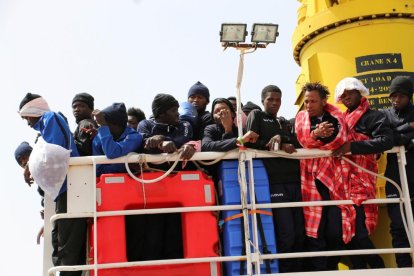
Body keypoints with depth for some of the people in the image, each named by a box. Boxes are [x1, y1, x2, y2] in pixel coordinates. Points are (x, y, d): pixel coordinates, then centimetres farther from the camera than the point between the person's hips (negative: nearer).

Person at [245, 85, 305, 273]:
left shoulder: (285, 123, 27)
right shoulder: (256, 116, 12)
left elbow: (296, 144, 15)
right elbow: (252, 142, -3)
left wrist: (280, 138, -3)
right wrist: (281, 147, -5)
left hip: (294, 181, 6)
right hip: (275, 182, -5)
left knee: (300, 234, 3)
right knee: (286, 235, -11)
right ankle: (284, 271, 2)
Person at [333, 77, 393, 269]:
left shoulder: (374, 117, 2)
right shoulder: (343, 119, 22)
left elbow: (386, 141, -14)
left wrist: (352, 147, -18)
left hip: (360, 182, -7)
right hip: (343, 181, 7)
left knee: (358, 233, -11)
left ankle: (378, 267, 6)